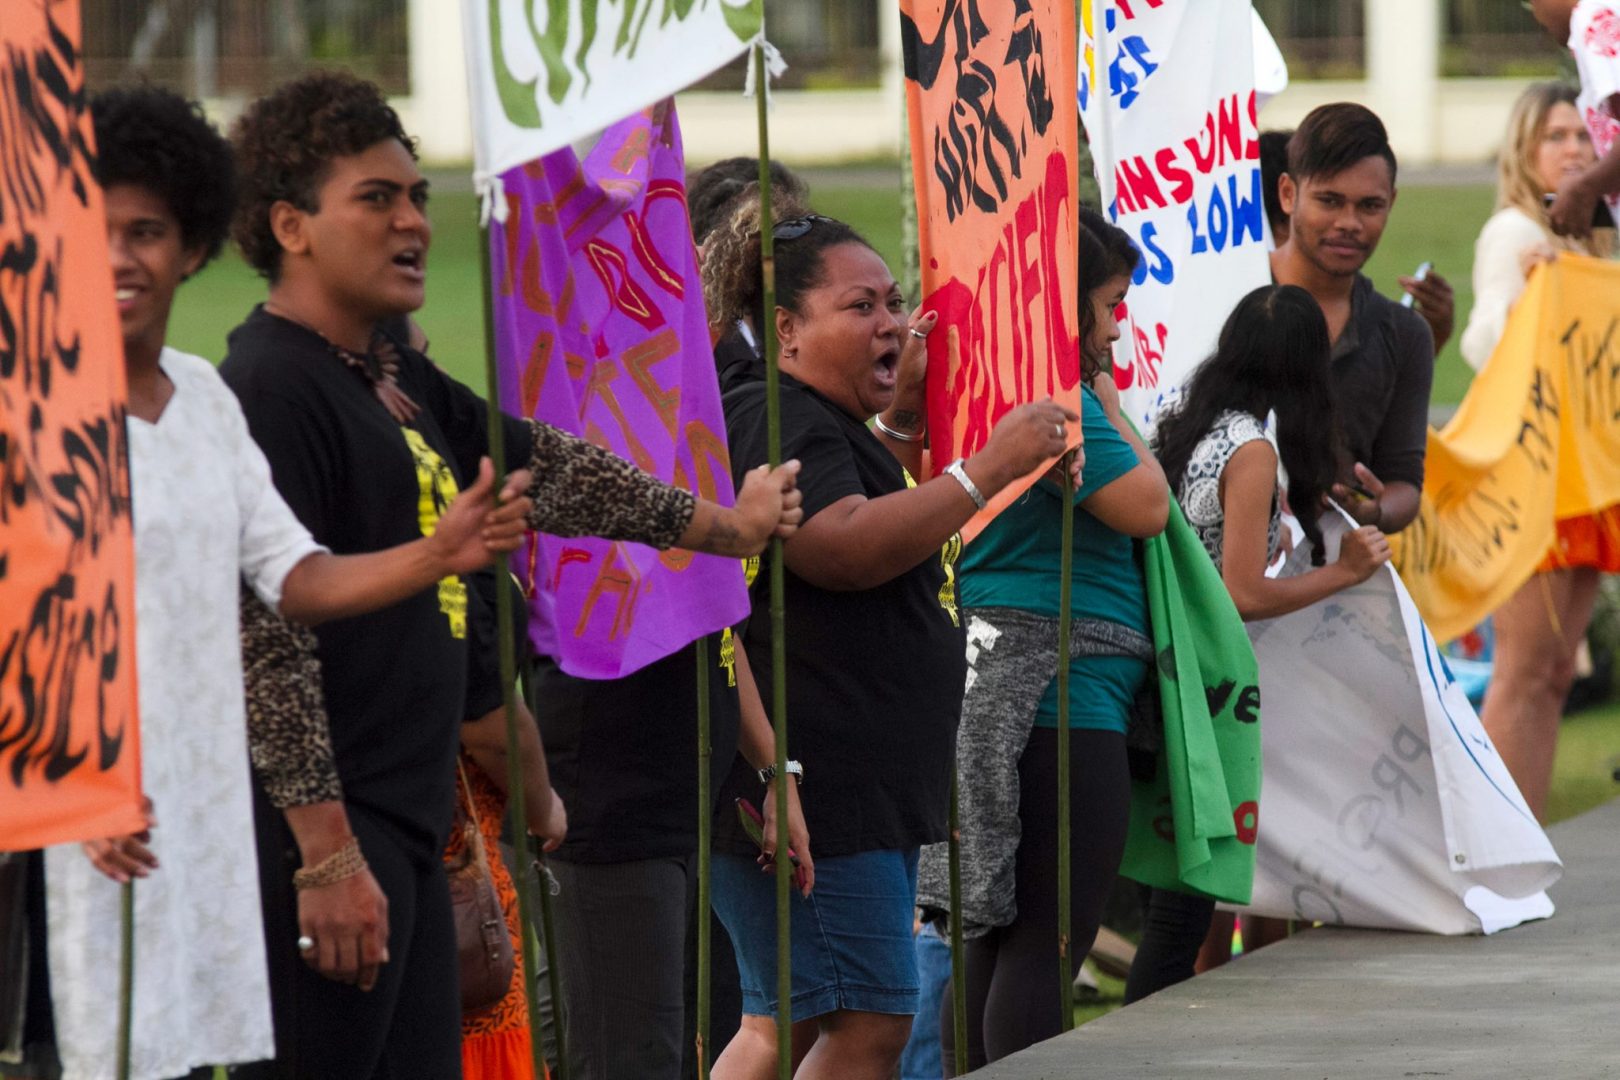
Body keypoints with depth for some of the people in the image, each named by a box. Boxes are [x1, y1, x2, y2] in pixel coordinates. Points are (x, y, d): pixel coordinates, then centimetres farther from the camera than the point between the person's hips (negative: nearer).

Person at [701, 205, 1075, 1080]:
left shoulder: (835, 427, 23)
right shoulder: (777, 424, -11)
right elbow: (843, 547, -27)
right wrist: (984, 472, -24)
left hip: (865, 793, 11)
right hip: (804, 788, -11)